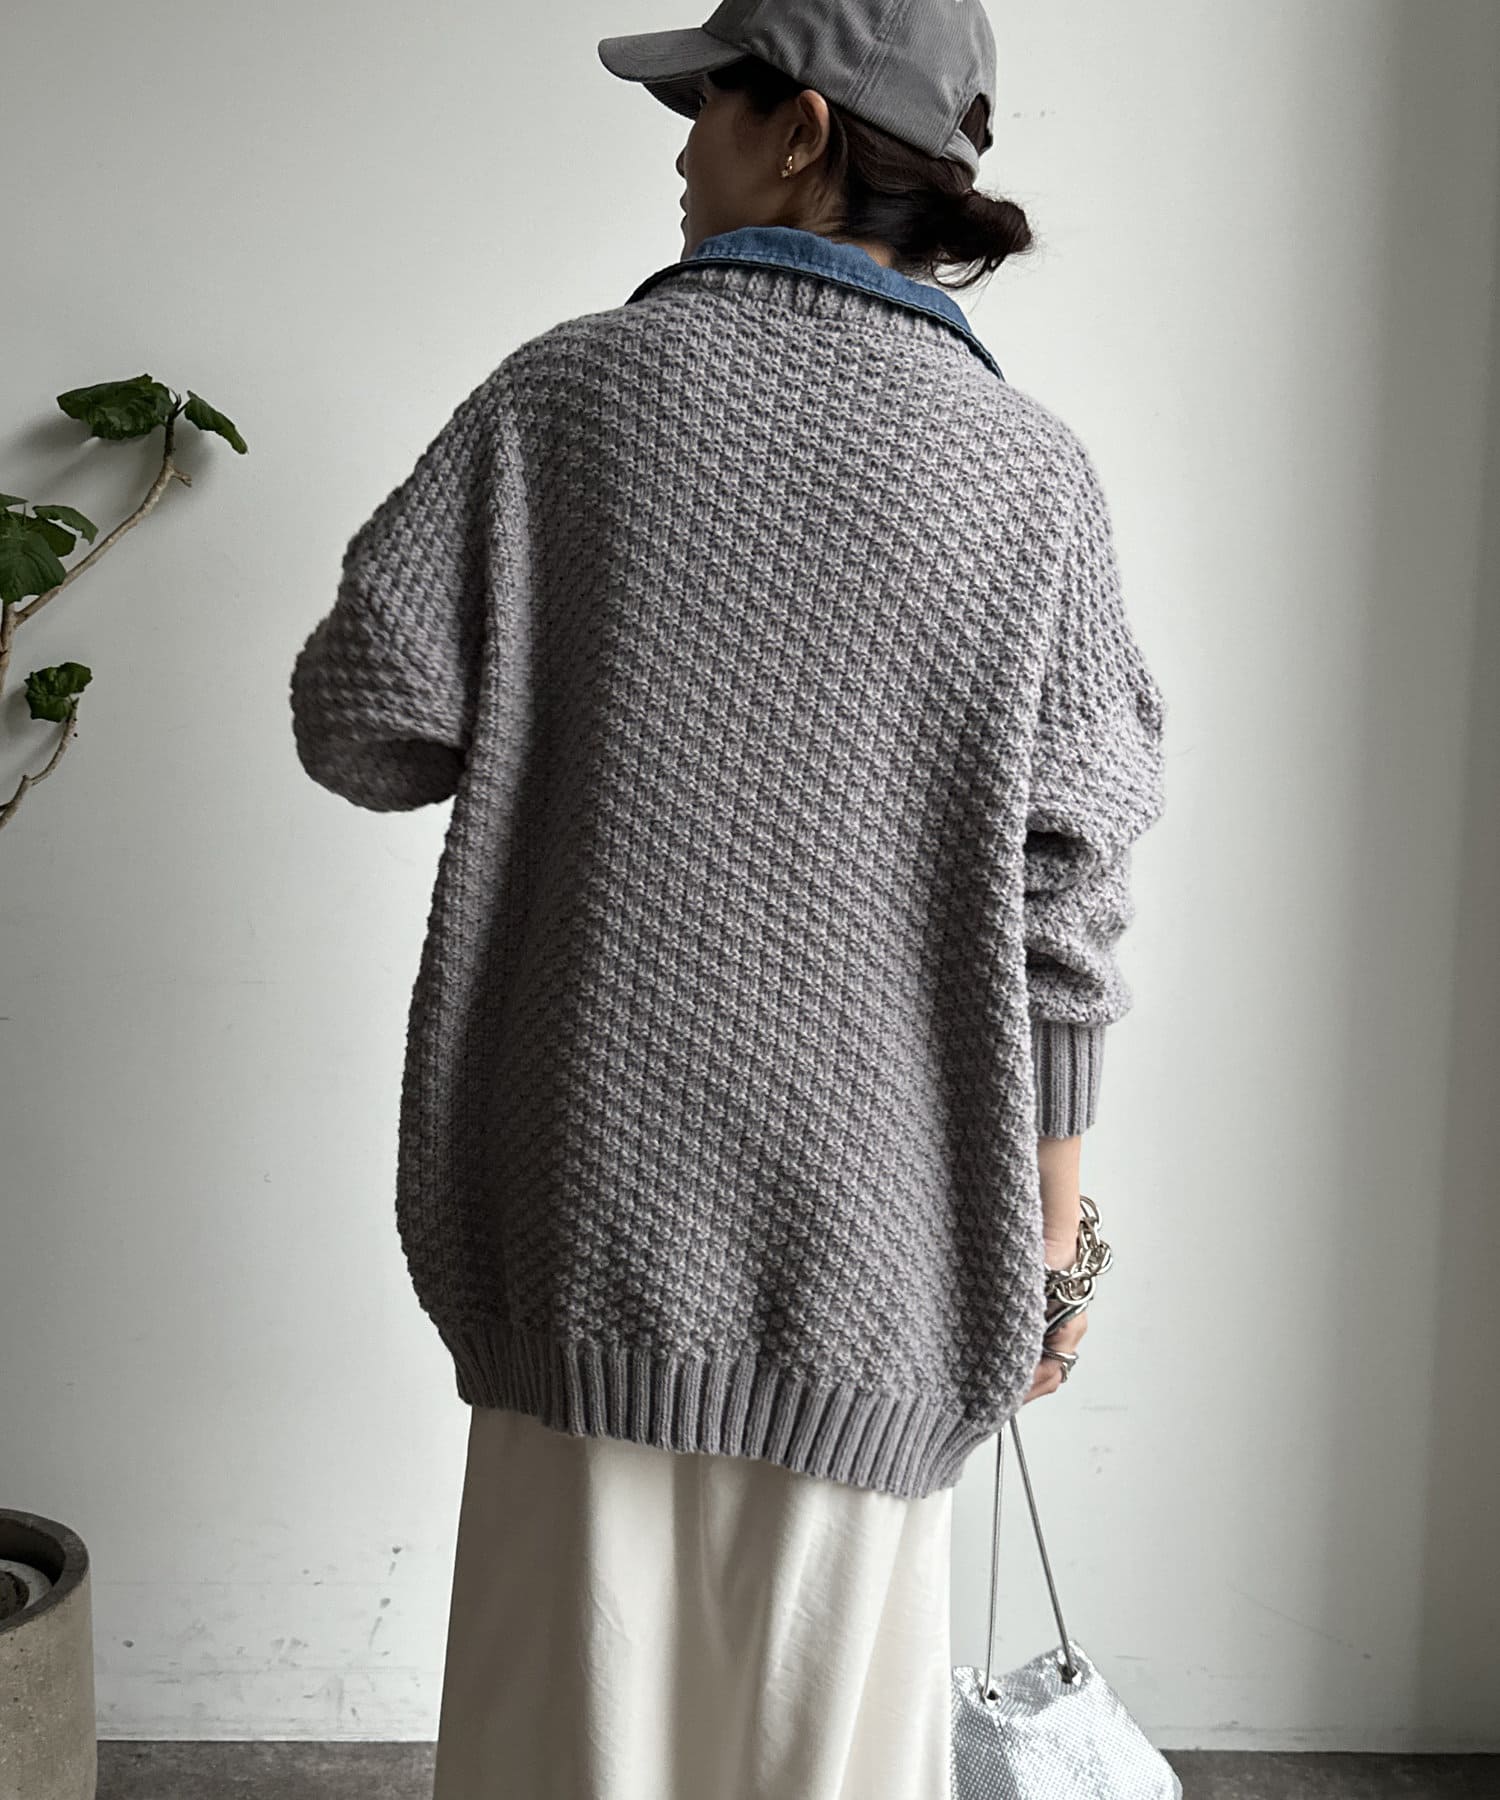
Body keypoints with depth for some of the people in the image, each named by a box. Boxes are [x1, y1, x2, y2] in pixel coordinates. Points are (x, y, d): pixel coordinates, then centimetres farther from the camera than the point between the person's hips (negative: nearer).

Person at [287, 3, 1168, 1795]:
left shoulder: (567, 391, -3)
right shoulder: (1023, 470, -3)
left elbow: (367, 719, -6)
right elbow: (1058, 890, -5)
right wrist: (1052, 1225, 3)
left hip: (590, 1192, 0)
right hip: (873, 1231, 0)